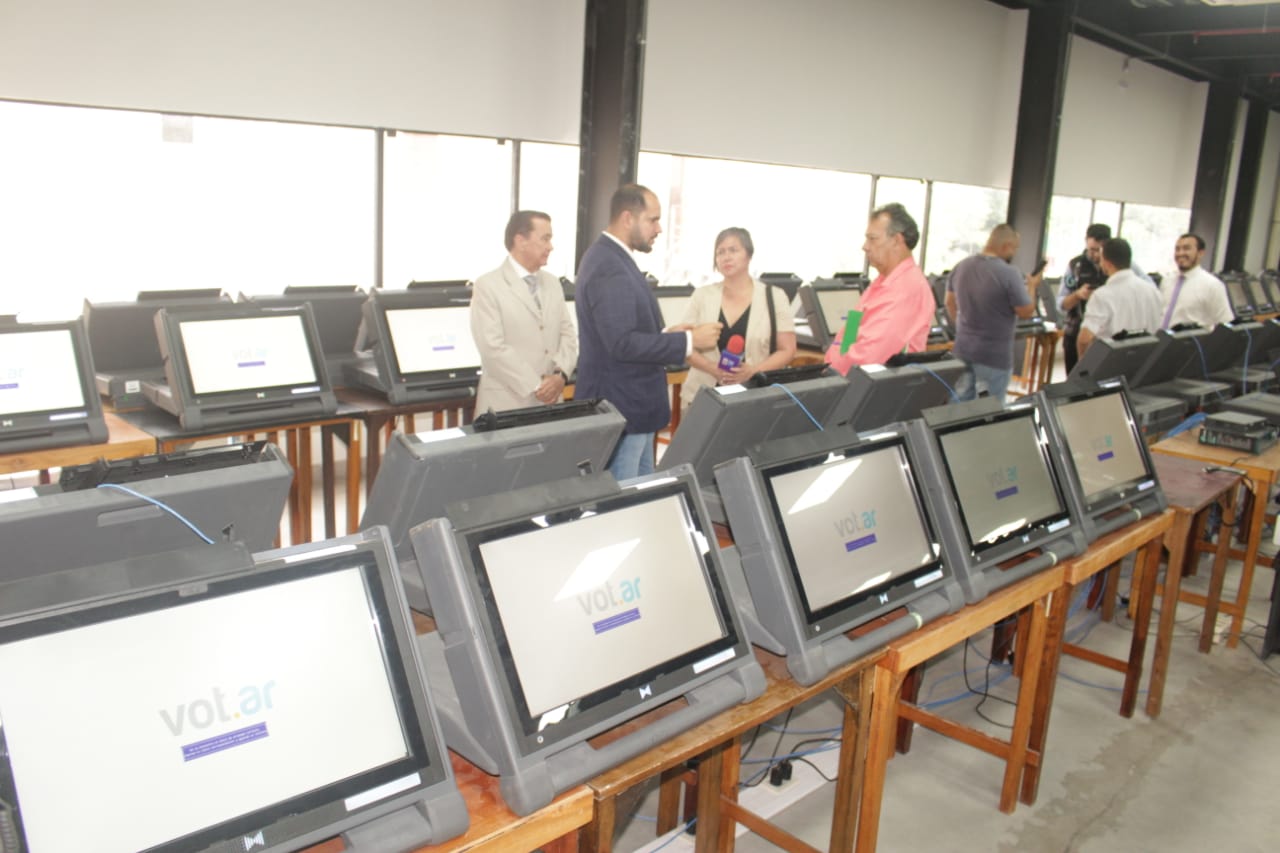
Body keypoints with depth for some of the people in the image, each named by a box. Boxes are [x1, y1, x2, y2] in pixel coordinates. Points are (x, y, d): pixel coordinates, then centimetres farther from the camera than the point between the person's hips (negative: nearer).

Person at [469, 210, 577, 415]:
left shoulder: (552, 283, 12)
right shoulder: (488, 286, -7)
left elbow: (567, 333, 9)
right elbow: (493, 347, -15)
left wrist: (561, 374, -9)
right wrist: (535, 386, -16)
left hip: (551, 399, 5)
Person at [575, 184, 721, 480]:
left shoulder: (611, 257, 11)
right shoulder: (609, 268, -21)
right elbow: (623, 343, -27)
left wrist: (665, 334, 8)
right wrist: (689, 340, -21)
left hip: (630, 403, 11)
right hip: (619, 407, -11)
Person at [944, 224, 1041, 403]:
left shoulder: (961, 266, 2)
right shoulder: (1008, 274, -19)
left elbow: (950, 303, 15)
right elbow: (1027, 312, -10)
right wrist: (1031, 287, 8)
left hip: (962, 350, 6)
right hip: (994, 356, -6)